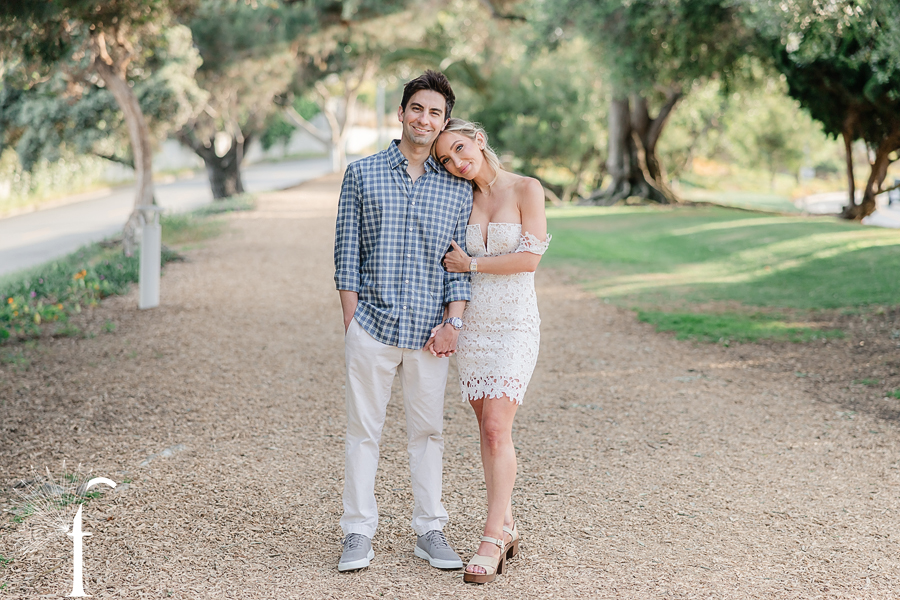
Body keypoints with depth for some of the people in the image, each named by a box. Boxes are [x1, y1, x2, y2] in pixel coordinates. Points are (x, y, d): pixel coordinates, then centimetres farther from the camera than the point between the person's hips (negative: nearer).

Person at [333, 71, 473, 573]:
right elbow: (348, 254, 4)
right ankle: (359, 534, 13)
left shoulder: (458, 187, 7)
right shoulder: (362, 175, 4)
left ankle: (430, 531, 19)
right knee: (364, 429, 4)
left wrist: (453, 322, -5)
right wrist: (350, 321, -1)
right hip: (372, 325, -1)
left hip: (429, 331, 1)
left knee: (429, 430, 9)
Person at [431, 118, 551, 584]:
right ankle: (507, 526, 17)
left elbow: (530, 258, -10)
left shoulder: (526, 189, -4)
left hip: (513, 323, -5)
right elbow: (453, 267, 14)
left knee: (497, 429, -12)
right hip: (471, 323, 5)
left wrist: (472, 263, -5)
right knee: (488, 430, 7)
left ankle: (492, 539, -8)